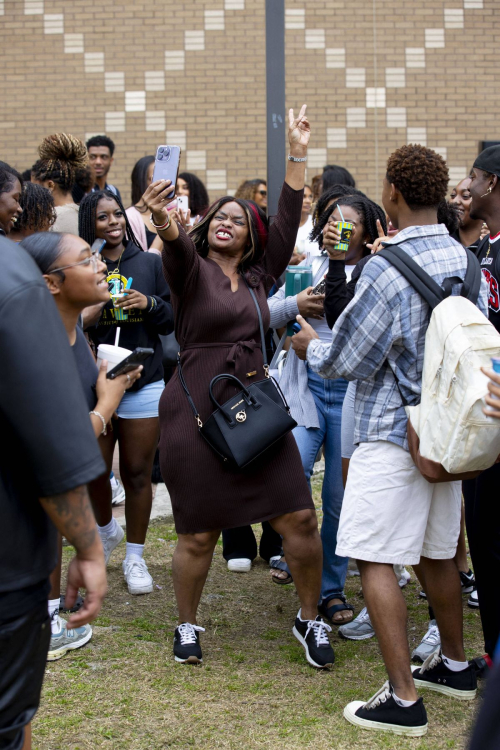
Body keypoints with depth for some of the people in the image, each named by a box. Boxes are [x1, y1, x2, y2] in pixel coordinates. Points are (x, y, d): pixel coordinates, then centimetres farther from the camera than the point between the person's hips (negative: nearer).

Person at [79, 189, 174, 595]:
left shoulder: (150, 264, 5)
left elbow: (174, 320, 7)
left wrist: (150, 304, -12)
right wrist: (84, 318, -17)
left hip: (143, 385, 1)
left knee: (137, 474, 5)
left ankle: (135, 557, 20)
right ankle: (107, 530, 37)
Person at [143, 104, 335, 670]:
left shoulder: (259, 276, 14)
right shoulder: (192, 269, 1)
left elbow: (288, 221, 7)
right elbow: (177, 247, -22)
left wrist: (297, 154, 3)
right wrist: (163, 223, -46)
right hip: (196, 414, -4)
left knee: (299, 518, 0)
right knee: (198, 534, 3)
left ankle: (309, 619, 19)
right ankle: (187, 626, 26)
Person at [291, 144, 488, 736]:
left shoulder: (387, 269, -19)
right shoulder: (465, 259, 3)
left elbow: (347, 360, -11)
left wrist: (309, 347, 9)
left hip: (393, 429, -8)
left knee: (375, 560, -3)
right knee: (437, 551, 20)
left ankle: (403, 699, -1)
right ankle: (454, 666, 34)